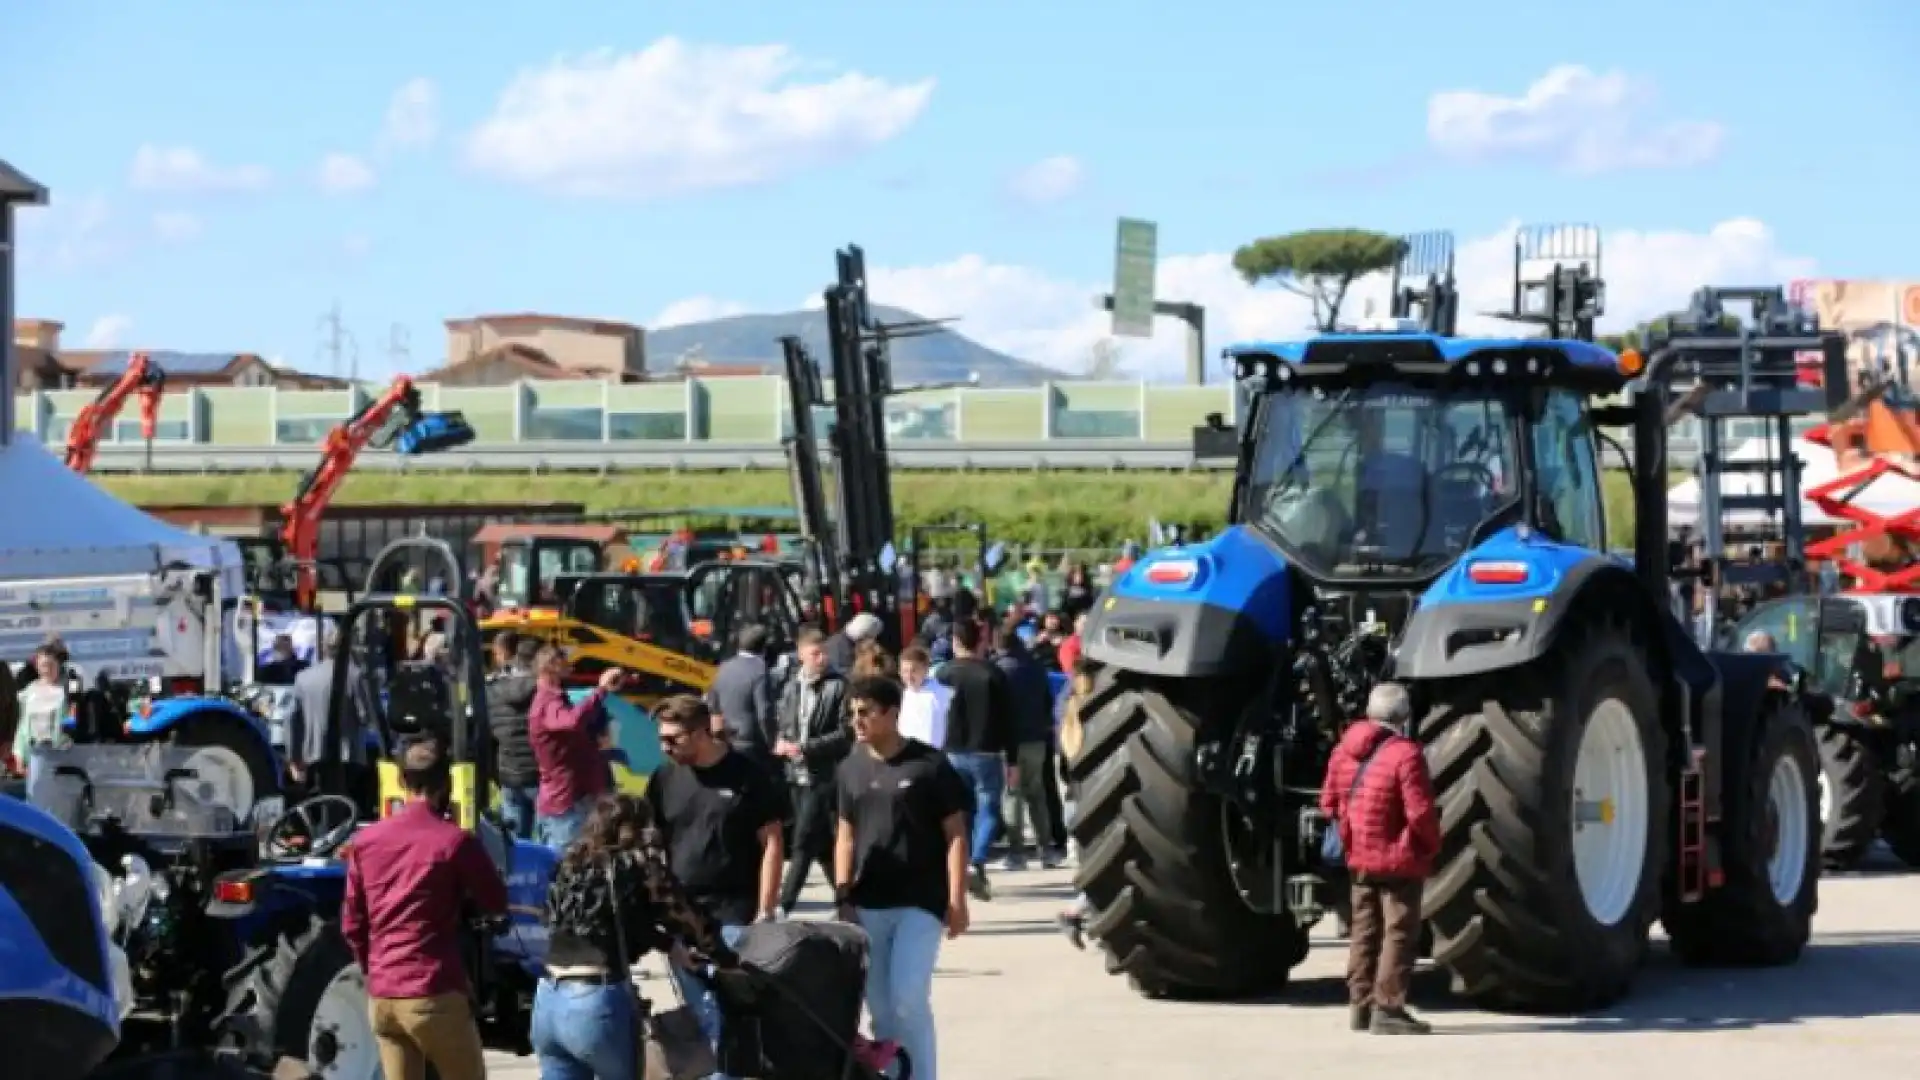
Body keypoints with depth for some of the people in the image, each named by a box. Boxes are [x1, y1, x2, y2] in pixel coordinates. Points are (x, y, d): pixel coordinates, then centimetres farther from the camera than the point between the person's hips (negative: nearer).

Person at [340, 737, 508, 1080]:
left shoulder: (365, 840, 7)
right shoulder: (455, 841, -8)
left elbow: (352, 924, 11)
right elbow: (496, 903, 4)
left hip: (380, 996, 5)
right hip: (434, 995, -5)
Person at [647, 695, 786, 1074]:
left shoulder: (747, 776, -5)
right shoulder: (665, 779, 7)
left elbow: (771, 843, -4)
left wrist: (765, 914, -9)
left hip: (735, 918, -4)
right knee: (701, 1018, 10)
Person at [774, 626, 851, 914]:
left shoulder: (838, 687, -7)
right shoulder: (791, 688, 12)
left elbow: (845, 734, -12)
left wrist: (805, 747, -17)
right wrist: (782, 743, -2)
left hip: (822, 775, -6)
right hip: (797, 774, 6)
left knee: (804, 843, -9)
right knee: (823, 845, 13)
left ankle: (784, 905, -11)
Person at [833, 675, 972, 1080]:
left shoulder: (929, 765, -7)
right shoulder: (850, 769, 7)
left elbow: (955, 835, -5)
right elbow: (846, 836, 14)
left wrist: (956, 900, -10)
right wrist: (842, 897, 6)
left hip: (921, 902, -5)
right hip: (868, 905, 5)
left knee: (908, 998, -14)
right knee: (880, 1006, 8)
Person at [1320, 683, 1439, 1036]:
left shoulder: (1345, 749, 5)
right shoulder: (1405, 754, -18)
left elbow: (1329, 801, 11)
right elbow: (1420, 812, -21)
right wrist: (1431, 845, -5)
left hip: (1359, 859, 7)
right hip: (1399, 860, -7)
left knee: (1365, 931, 16)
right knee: (1399, 934, -1)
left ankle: (1360, 1004, 21)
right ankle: (1388, 1010, -4)